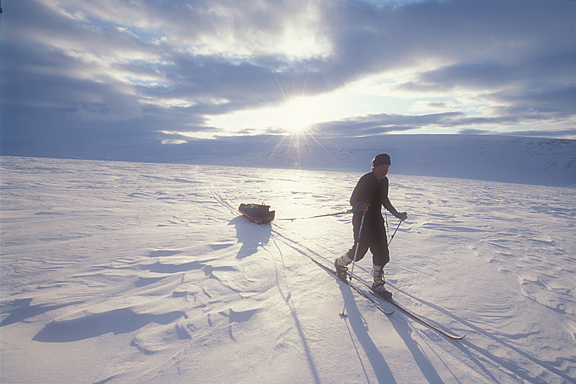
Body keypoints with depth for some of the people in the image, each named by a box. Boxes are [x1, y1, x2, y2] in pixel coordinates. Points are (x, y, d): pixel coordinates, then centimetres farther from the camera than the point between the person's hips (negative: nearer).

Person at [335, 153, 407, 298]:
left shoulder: (384, 181, 6)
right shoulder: (365, 180, -17)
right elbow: (353, 200, -18)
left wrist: (397, 214, 17)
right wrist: (360, 206, -41)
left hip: (377, 221, 7)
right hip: (362, 221, -7)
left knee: (382, 252, 5)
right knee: (359, 250, 3)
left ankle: (378, 284, 21)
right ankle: (340, 263, 34)